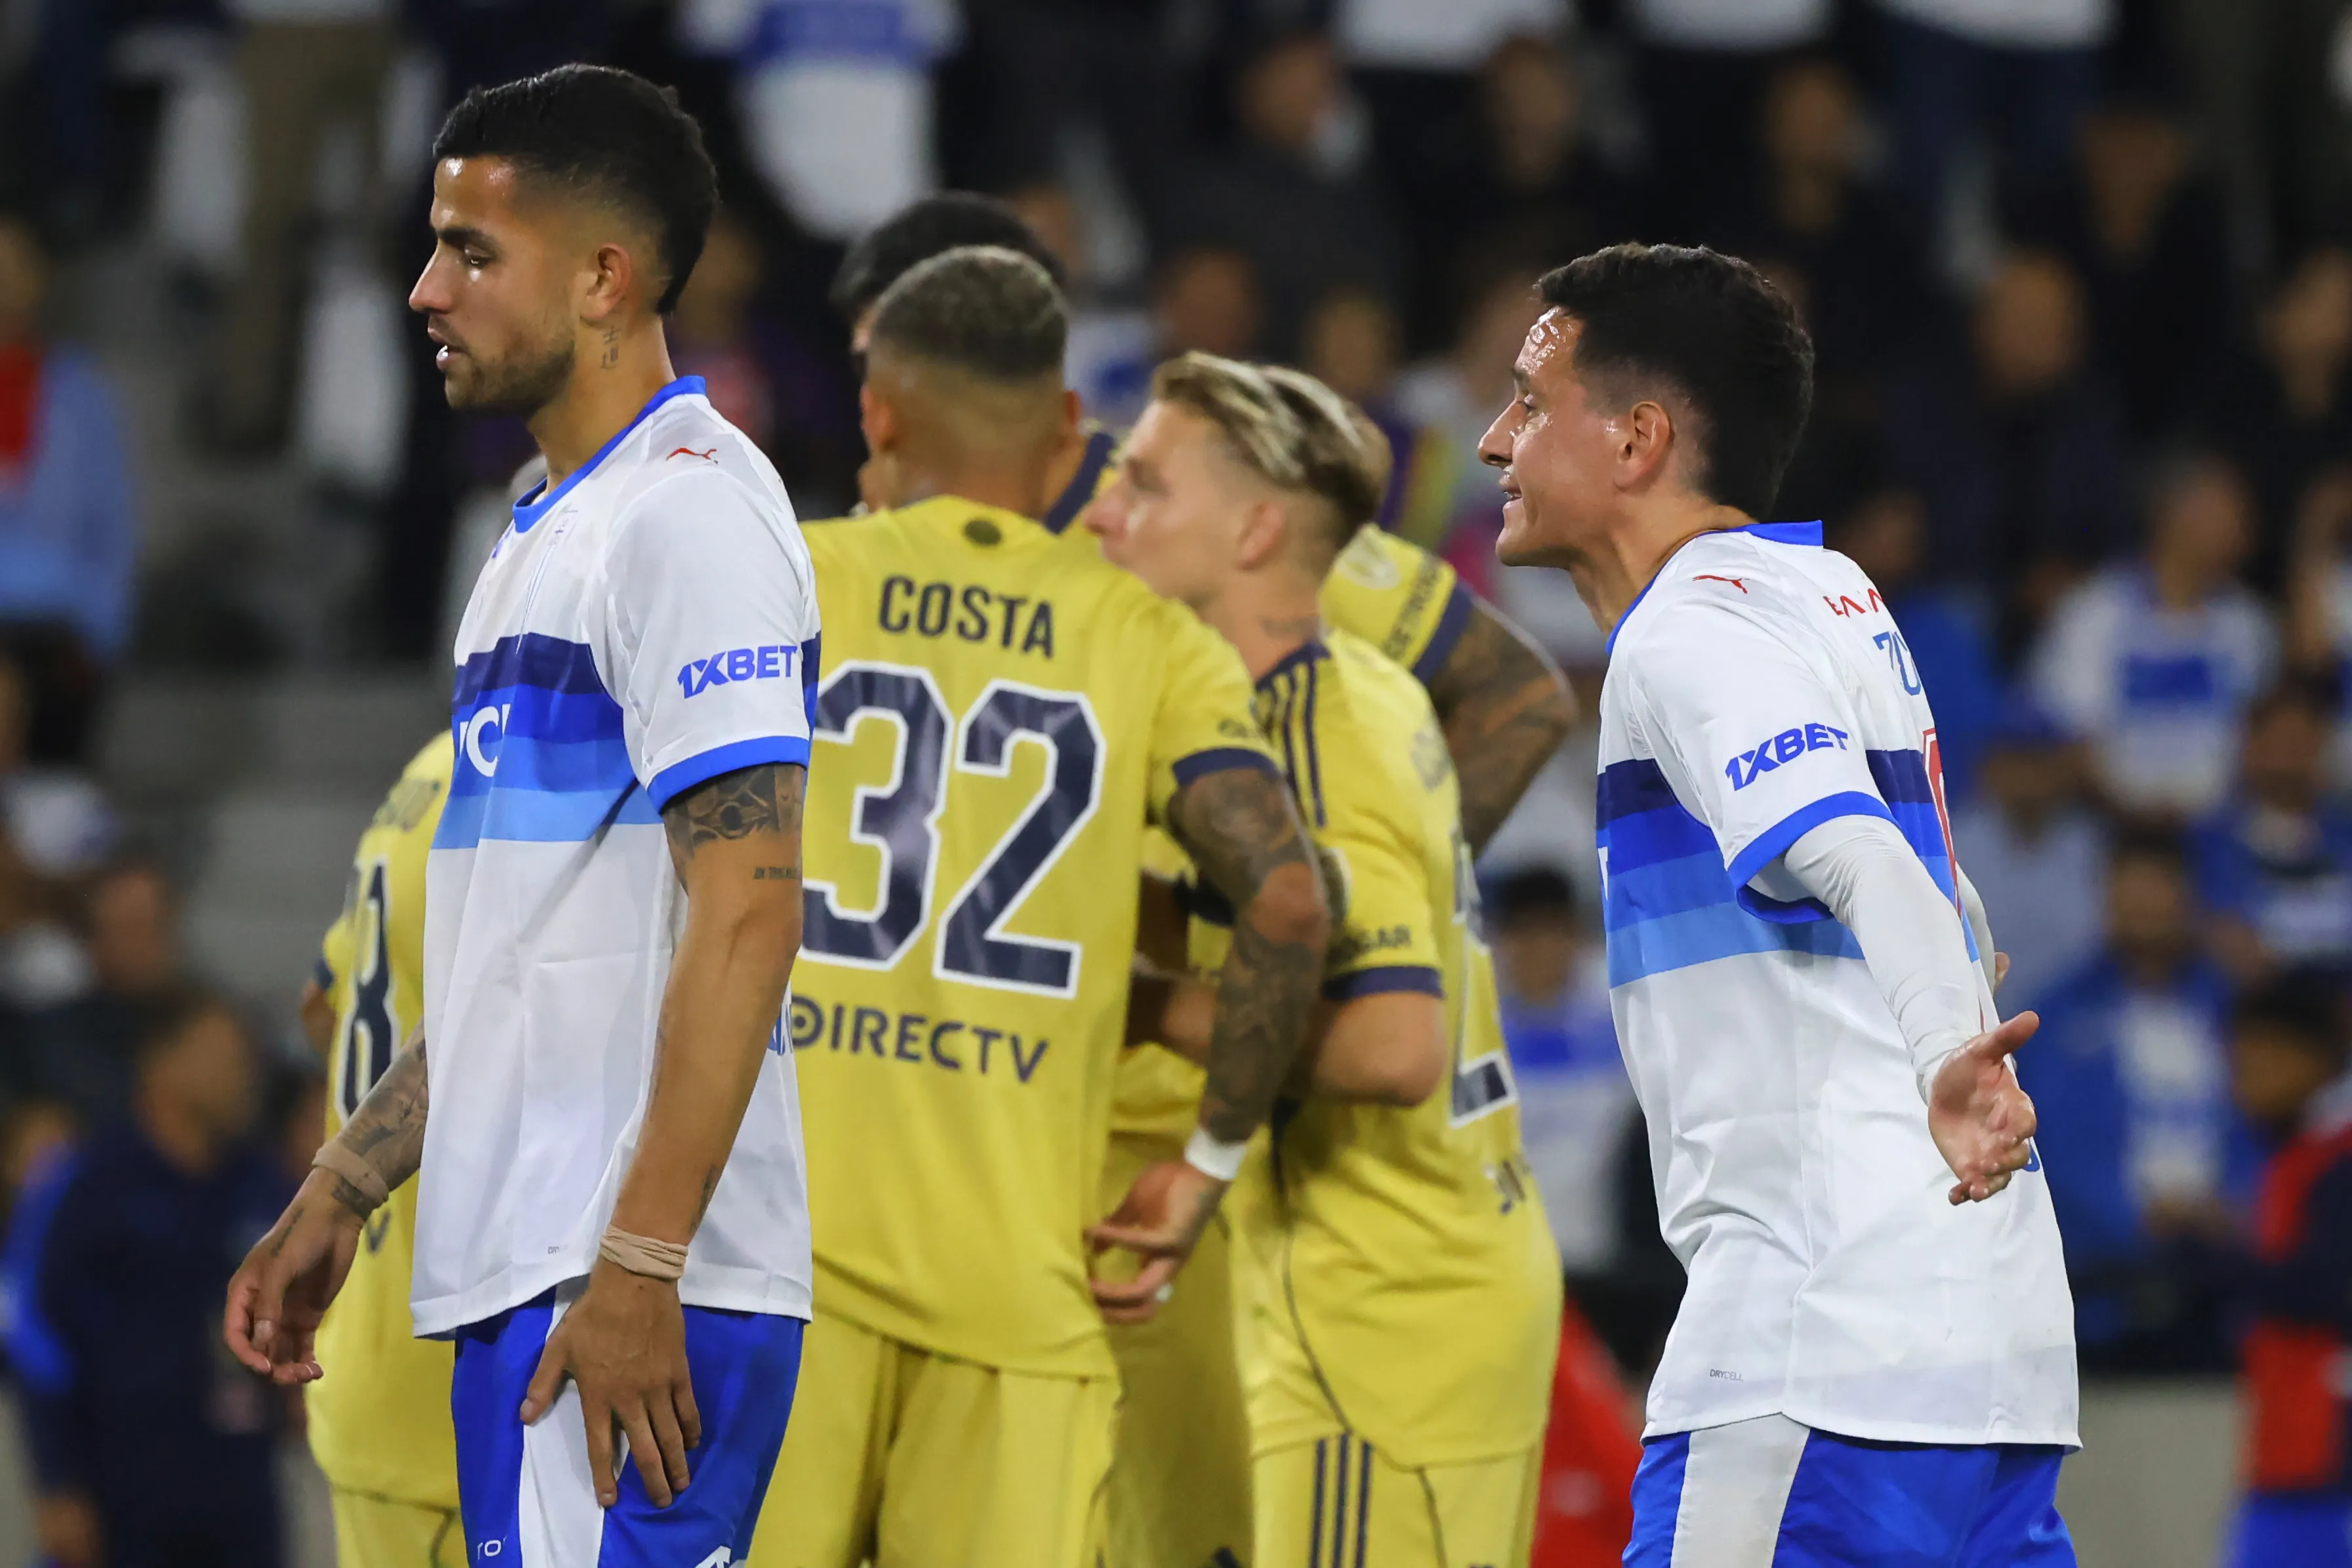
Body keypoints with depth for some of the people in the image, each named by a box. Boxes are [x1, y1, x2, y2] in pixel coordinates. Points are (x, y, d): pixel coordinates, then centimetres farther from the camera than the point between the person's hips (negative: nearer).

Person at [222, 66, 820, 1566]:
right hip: (520, 1270, 10)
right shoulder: (551, 537, 22)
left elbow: (748, 915, -18)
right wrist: (340, 1198, 25)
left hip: (635, 1295, -10)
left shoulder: (692, 510, -10)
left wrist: (638, 1269, -22)